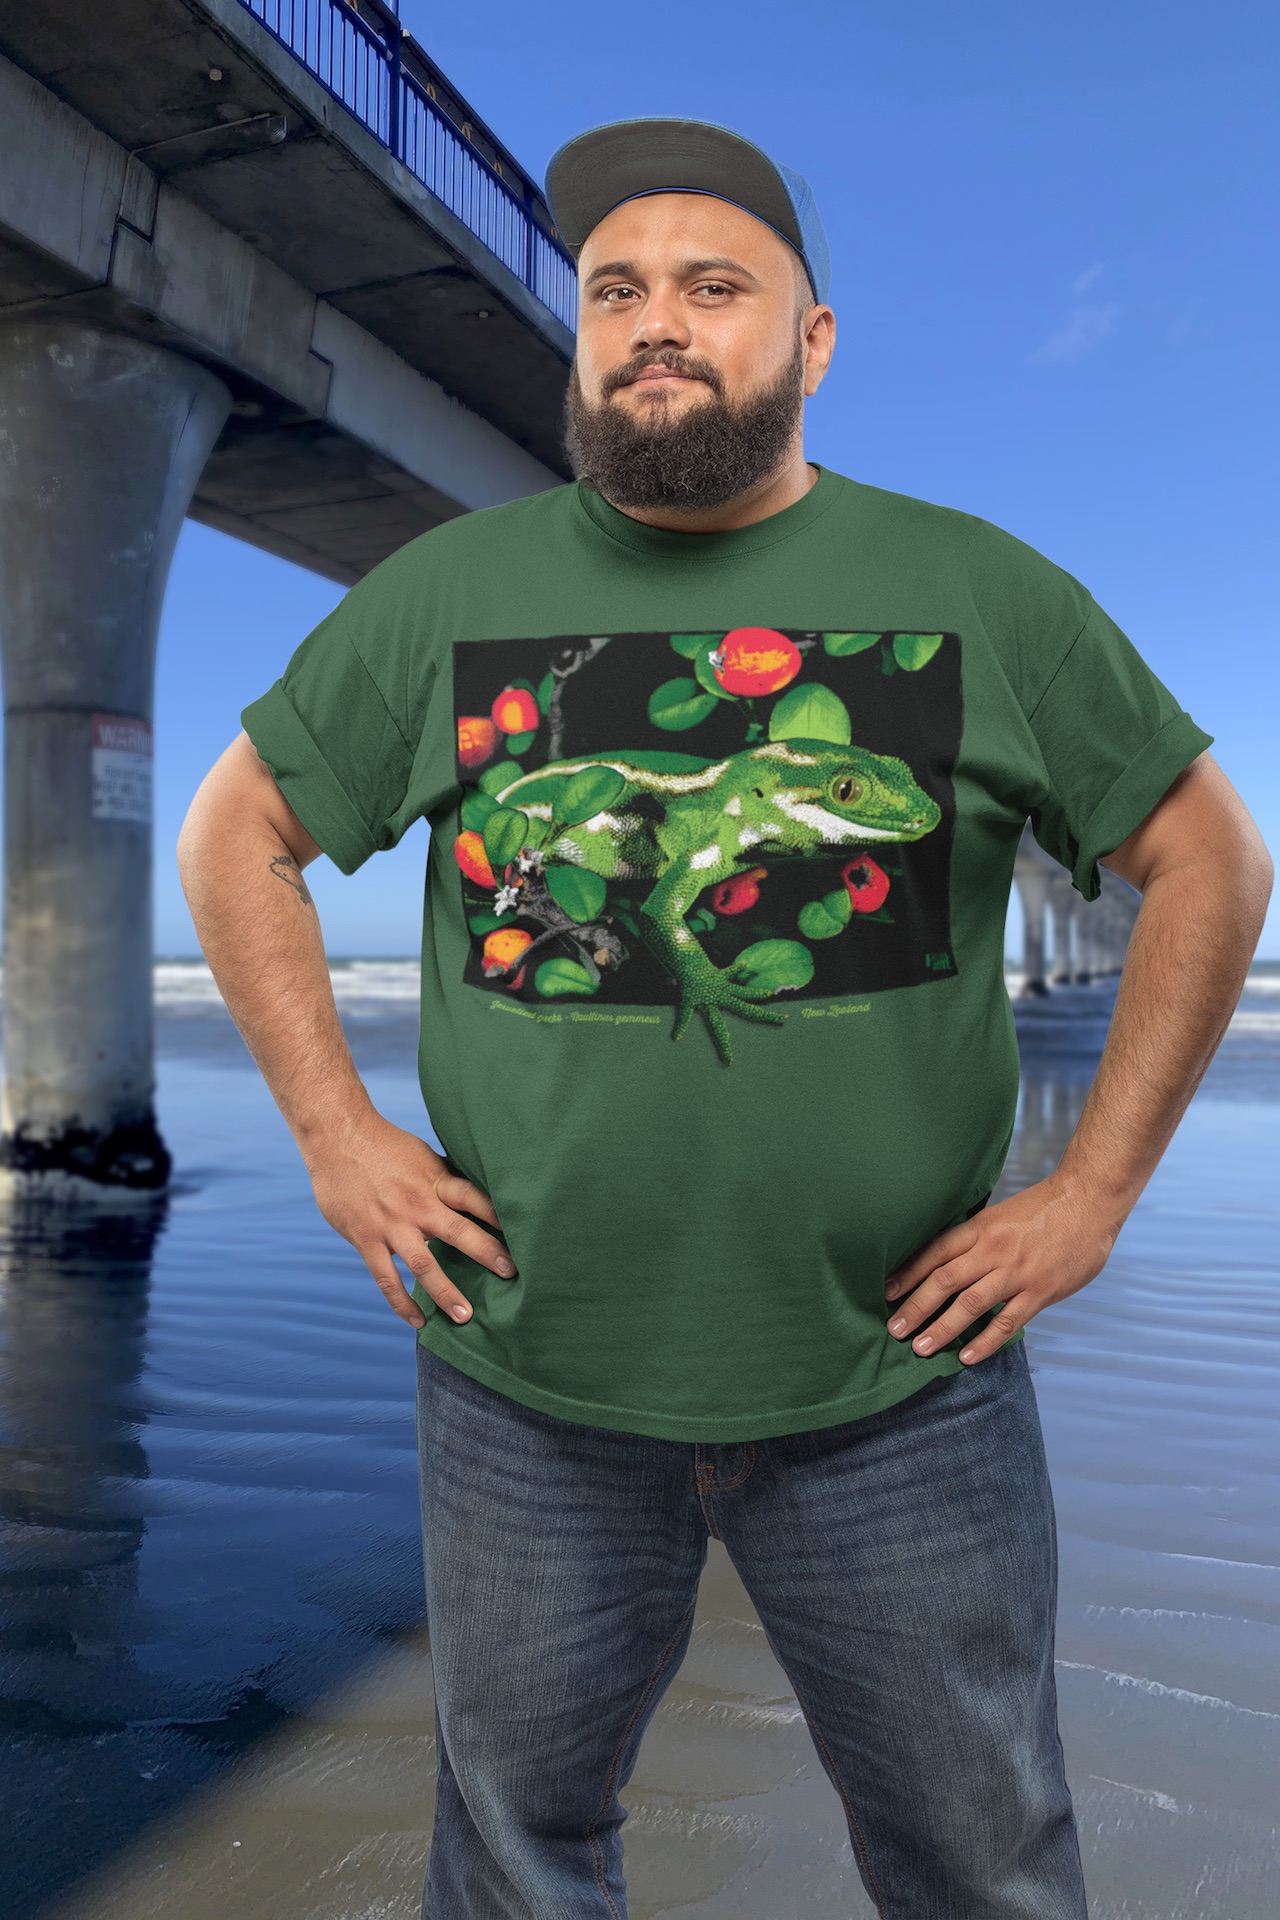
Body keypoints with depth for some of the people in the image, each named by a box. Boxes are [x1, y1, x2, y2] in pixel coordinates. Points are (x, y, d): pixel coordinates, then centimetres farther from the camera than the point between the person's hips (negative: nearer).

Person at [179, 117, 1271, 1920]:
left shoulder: (984, 593, 0)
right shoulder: (442, 597, 2)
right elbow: (234, 838, 10)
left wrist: (1092, 1191, -2)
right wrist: (335, 1133, 0)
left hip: (902, 1388, 0)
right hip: (527, 1387, 1)